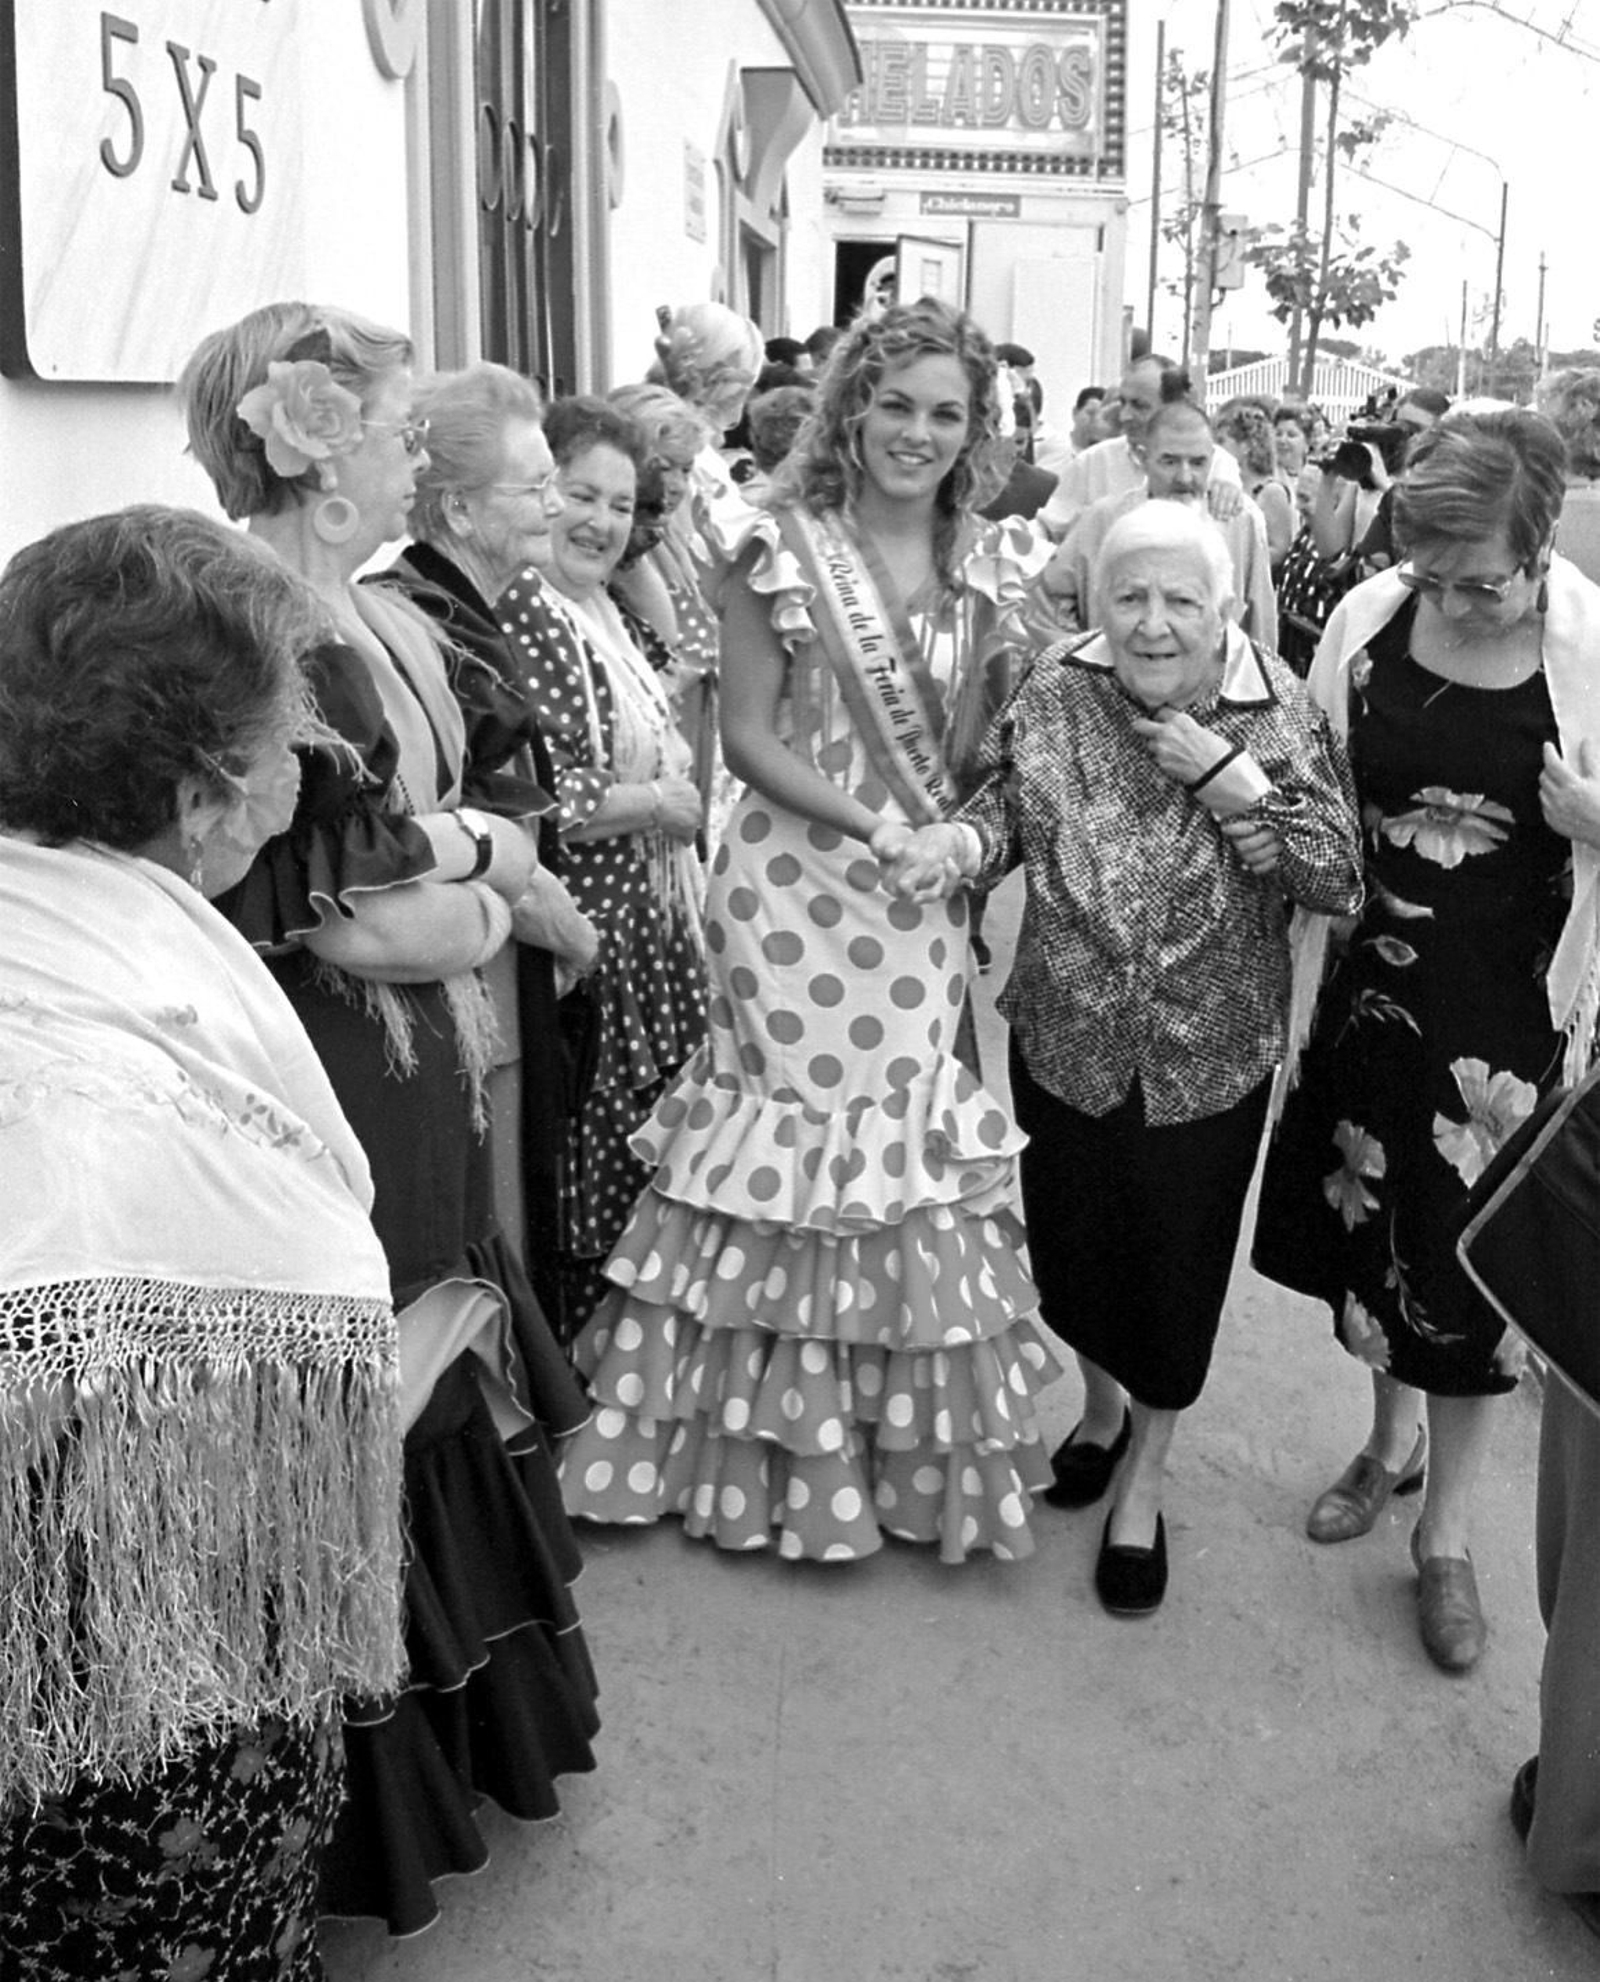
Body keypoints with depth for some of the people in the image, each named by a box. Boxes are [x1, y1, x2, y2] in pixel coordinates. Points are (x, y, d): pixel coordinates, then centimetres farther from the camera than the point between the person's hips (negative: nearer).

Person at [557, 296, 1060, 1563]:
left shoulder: (996, 567, 7)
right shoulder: (783, 550, -4)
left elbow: (978, 748, 11)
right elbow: (748, 733, -7)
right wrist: (875, 829, -16)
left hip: (924, 902, 3)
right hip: (795, 883, -3)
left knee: (910, 1142, 8)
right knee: (803, 1121, 3)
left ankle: (912, 1442, 26)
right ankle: (778, 1443, 22)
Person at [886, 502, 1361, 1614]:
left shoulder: (1279, 712, -12)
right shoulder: (1056, 695, -9)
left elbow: (1341, 882, -14)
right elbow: (1010, 803, 3)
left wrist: (1231, 781, -24)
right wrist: (963, 838, -20)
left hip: (1211, 1054, -2)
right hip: (1066, 1040, 2)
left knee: (1179, 1262, 12)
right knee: (1072, 1242, 18)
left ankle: (1145, 1478, 36)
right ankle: (1102, 1405, 50)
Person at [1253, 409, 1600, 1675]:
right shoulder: (1369, 619, -8)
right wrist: (1293, 984, 0)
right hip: (1367, 985, 3)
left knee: (1473, 1263, 6)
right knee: (1367, 1225, 17)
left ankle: (1447, 1533, 27)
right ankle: (1393, 1438, 45)